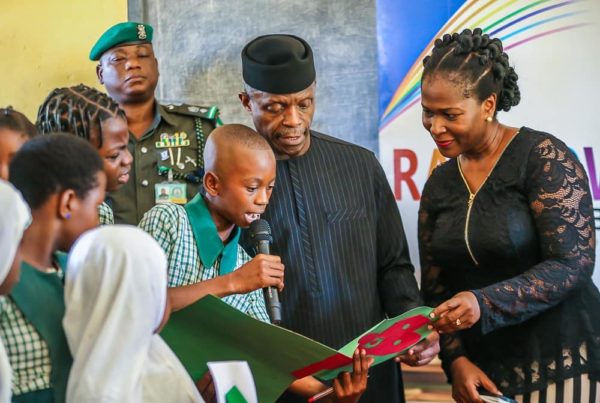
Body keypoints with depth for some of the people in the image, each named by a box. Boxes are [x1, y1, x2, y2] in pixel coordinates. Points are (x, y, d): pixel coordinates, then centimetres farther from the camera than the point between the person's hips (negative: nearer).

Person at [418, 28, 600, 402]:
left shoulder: (544, 157, -11)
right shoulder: (439, 184, 6)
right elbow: (436, 288, 9)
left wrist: (485, 303, -28)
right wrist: (455, 359, -6)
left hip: (562, 365, -5)